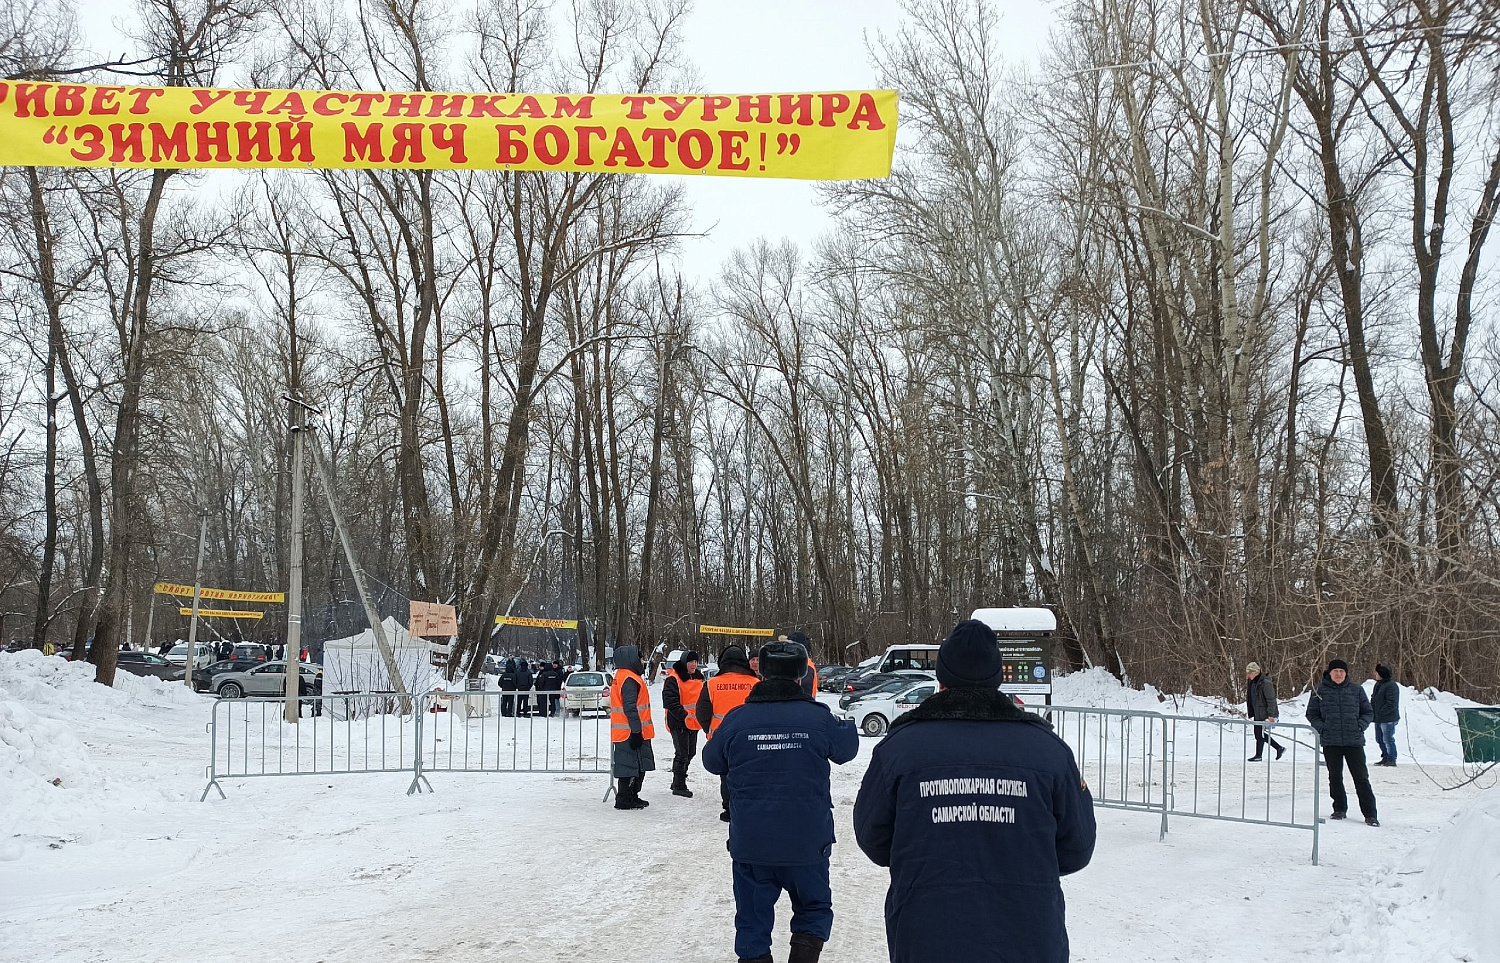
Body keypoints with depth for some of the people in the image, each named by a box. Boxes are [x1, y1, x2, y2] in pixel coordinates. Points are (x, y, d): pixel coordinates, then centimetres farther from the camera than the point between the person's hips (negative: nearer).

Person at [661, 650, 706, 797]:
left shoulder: (698, 678, 12)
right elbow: (670, 702, -20)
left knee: (690, 753, 15)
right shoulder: (673, 679, -15)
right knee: (682, 753, -7)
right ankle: (679, 786, 1)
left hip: (694, 723, 8)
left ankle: (678, 782, 29)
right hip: (679, 723, -8)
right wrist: (684, 716, -23)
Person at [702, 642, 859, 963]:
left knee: (753, 920, 13)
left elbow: (712, 761, 10)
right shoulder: (819, 717, -9)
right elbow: (846, 749, 11)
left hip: (751, 843, 0)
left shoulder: (737, 719, -8)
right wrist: (846, 725, 31)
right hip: (807, 843, 0)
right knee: (814, 908, 20)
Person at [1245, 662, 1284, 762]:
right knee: (1258, 734, 12)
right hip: (1257, 714, 9)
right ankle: (1279, 748, 24)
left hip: (1265, 714, -9)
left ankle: (1258, 756, 12)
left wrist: (1271, 715, -22)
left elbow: (1271, 700, -19)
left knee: (1260, 734, -1)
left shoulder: (1265, 683, -18)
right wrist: (1251, 713, 20)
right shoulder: (1252, 683, 10)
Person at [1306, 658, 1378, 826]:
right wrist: (1321, 727, -5)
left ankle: (1370, 813, 0)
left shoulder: (1357, 690, 5)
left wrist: (1361, 725, -5)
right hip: (1331, 742, 1)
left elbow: (1368, 712, 13)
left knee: (1361, 777, -3)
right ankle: (1340, 809, 22)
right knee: (1335, 777, 8)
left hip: (1354, 741, -1)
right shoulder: (1320, 691, 5)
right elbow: (1311, 713, 11)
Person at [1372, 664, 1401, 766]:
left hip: (1388, 719, -10)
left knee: (1388, 739, -5)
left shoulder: (1391, 686, -16)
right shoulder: (1378, 684, 15)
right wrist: (1371, 709, 7)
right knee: (1379, 739, 15)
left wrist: (1380, 713, -19)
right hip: (1378, 719, 10)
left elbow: (1391, 704, -20)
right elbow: (1374, 699, 24)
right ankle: (1385, 758, 25)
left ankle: (1391, 760, 4)